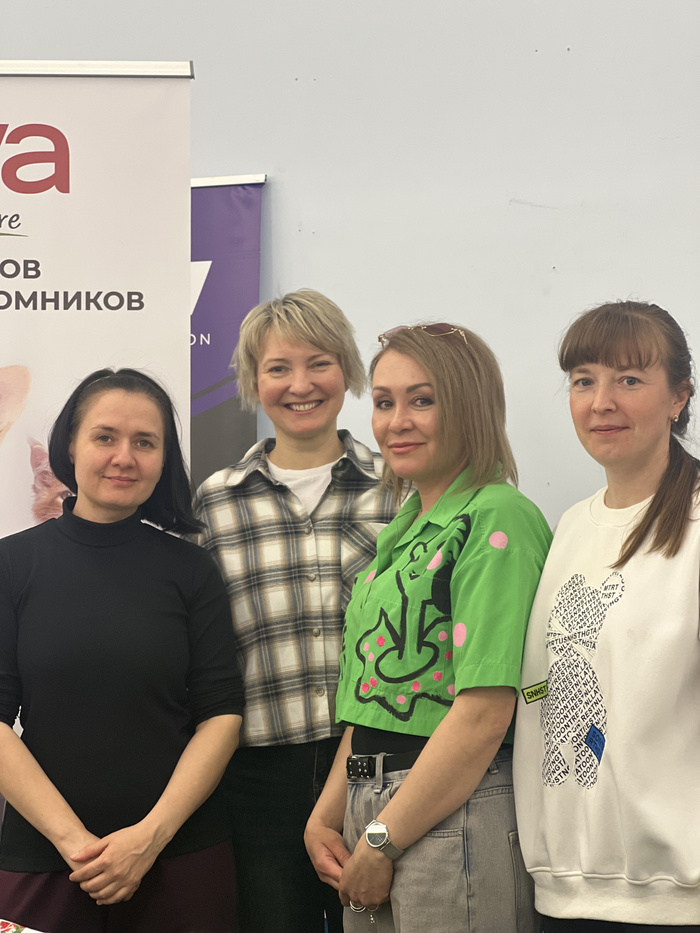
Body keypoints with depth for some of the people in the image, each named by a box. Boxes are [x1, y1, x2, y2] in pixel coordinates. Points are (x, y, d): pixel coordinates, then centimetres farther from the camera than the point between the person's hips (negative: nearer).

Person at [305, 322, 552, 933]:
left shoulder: (498, 520, -12)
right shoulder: (403, 529, 14)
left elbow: (485, 712, -19)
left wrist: (383, 841, -14)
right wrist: (326, 818, 6)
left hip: (456, 814, -8)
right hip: (374, 812, 8)